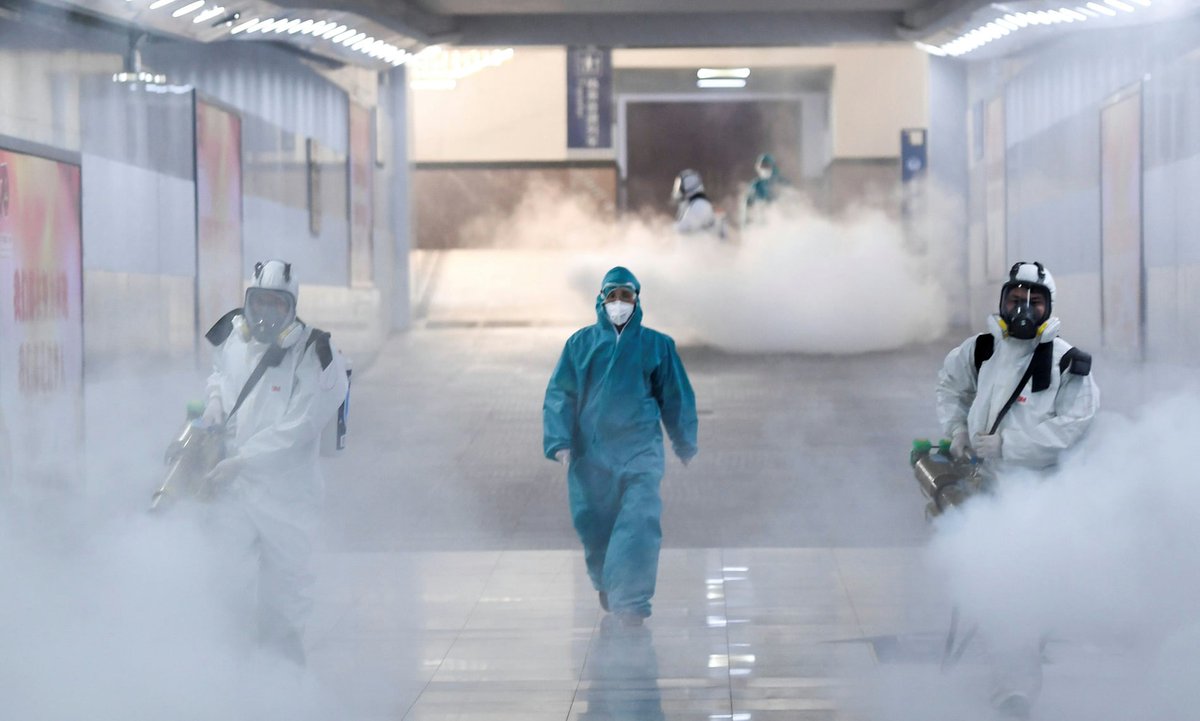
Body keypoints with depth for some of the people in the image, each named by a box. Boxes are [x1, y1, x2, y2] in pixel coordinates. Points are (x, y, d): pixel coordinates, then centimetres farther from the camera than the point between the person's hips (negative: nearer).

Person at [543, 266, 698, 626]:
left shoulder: (656, 345, 4)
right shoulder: (581, 343, 4)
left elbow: (676, 397, 12)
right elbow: (560, 394, 1)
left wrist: (685, 445, 14)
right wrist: (559, 441, -10)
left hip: (640, 451, -1)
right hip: (591, 451, 1)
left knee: (639, 522, -15)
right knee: (594, 523, 10)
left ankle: (631, 600, -16)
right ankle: (606, 583, 36)